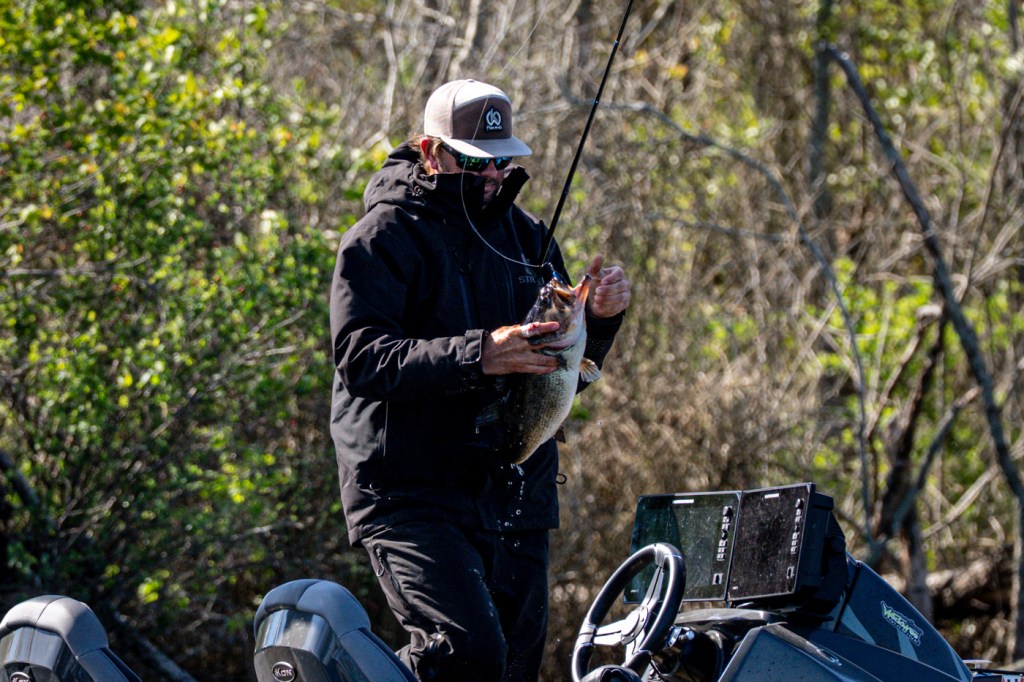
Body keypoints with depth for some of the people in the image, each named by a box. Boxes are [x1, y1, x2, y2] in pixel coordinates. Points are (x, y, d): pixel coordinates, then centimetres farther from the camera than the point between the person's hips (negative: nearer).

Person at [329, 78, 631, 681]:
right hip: (413, 500, -7)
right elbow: (363, 360, -18)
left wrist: (600, 318, -2)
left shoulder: (525, 234, 15)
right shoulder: (384, 237, -5)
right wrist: (479, 357, -30)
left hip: (516, 500, 7)